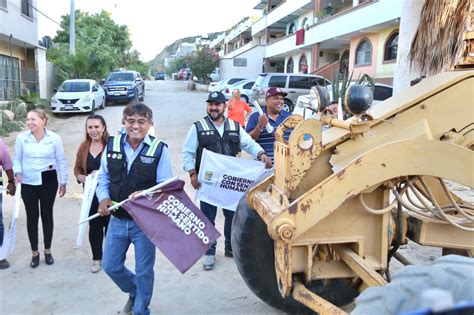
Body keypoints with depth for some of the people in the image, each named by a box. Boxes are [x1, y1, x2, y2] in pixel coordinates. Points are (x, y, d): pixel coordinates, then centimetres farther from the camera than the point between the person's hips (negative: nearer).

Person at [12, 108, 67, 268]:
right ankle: (35, 252, 25)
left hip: (48, 181, -1)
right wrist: (17, 172, -14)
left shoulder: (54, 138, -7)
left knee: (47, 215, 11)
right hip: (28, 183, 1)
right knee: (32, 216, 9)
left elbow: (61, 161, 0)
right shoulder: (21, 137, -5)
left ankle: (48, 251, 28)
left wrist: (63, 182, 2)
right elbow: (17, 158, 5)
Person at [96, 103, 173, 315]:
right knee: (110, 266, 16)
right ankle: (134, 292, 46)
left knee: (143, 271, 11)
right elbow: (103, 177, 9)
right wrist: (104, 198, -10)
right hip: (117, 220, 4)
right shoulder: (112, 145, 0)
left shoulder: (159, 149, -12)